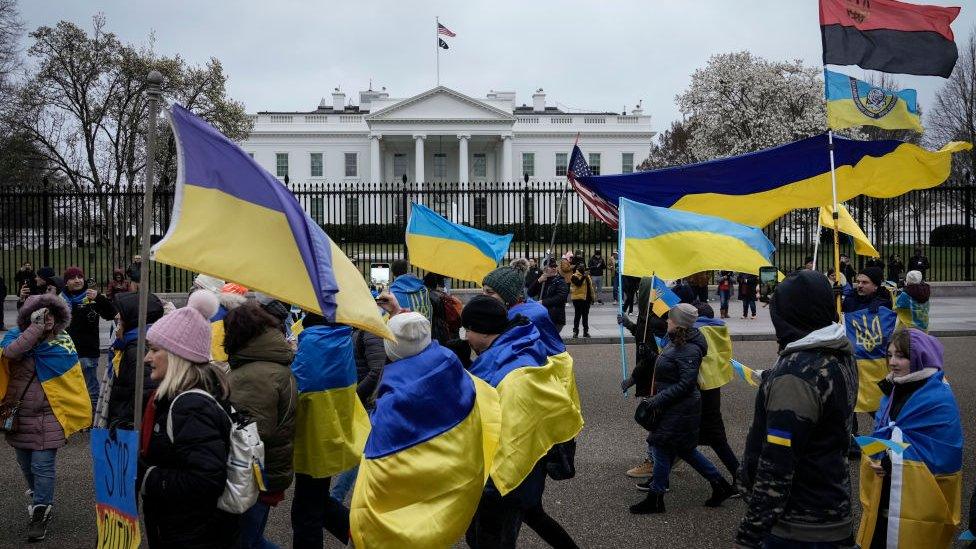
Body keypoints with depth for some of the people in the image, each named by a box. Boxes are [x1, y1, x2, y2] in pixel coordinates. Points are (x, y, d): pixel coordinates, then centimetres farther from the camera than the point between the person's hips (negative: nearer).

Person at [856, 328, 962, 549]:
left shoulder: (939, 400, -17)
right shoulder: (894, 388, 8)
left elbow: (941, 455, -19)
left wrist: (890, 463, -18)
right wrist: (878, 455, -6)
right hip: (885, 489, 7)